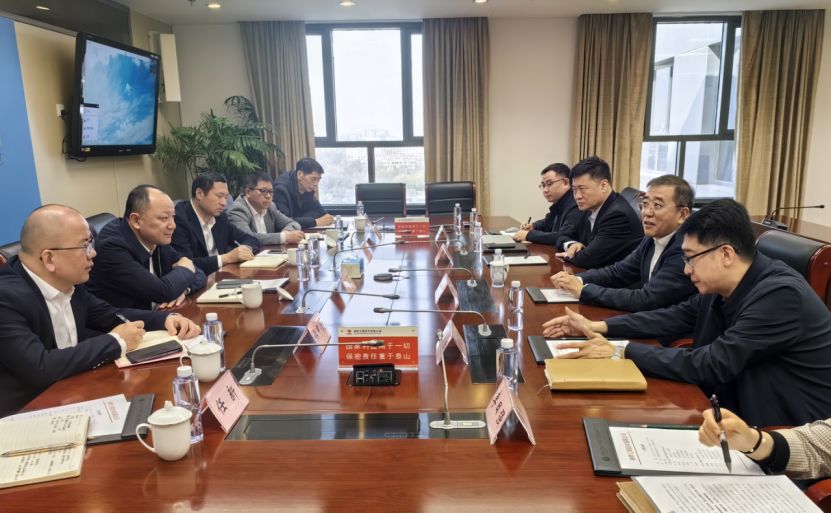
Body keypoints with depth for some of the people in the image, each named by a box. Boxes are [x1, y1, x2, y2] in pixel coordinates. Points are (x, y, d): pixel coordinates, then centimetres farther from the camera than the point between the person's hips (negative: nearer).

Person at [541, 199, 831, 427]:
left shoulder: (780, 294, -25)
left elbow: (711, 365, -28)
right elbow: (674, 317, 9)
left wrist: (620, 352, -24)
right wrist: (597, 327, -1)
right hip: (737, 405, 7)